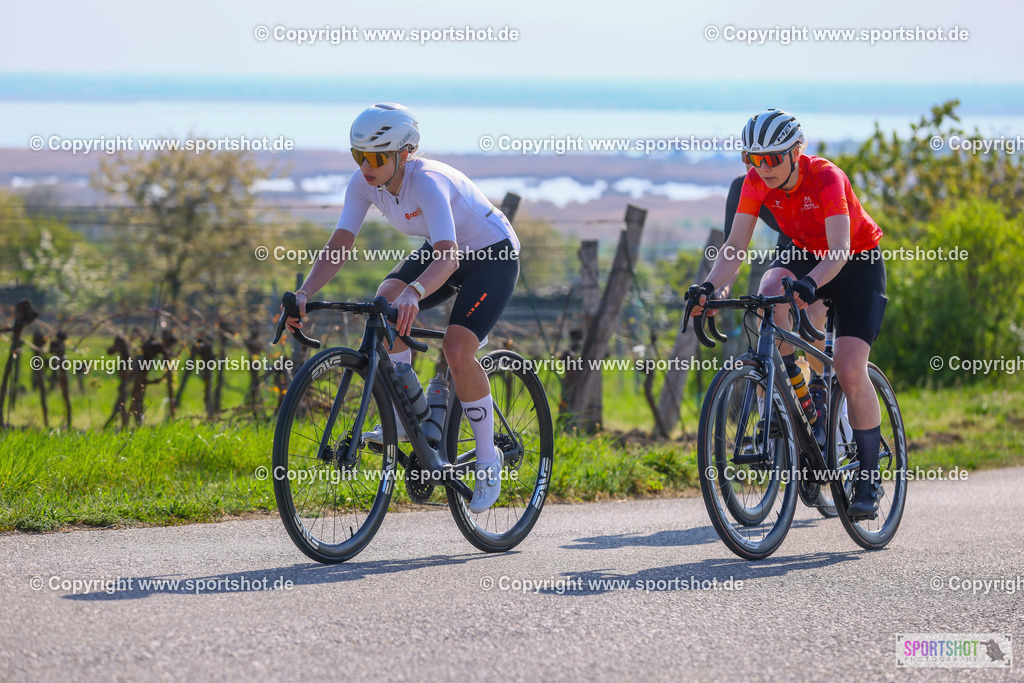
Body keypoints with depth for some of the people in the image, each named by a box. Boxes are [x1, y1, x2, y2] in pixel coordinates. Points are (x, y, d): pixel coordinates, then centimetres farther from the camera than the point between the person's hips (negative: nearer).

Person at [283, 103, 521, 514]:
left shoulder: (428, 182, -36)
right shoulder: (364, 184, -16)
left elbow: (448, 256, -47)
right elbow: (339, 245, -18)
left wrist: (415, 292, -66)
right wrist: (305, 293, -34)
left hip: (493, 255, -7)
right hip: (441, 251, 7)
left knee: (457, 350, -23)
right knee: (386, 300, -21)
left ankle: (488, 461, -6)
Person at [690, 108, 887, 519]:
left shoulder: (826, 178, -31)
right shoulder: (757, 182, -16)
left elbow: (838, 250, -41)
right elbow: (735, 246, -19)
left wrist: (809, 283, -60)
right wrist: (709, 287, -37)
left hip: (858, 264, -4)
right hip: (804, 254, 4)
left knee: (849, 369, -18)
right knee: (771, 295, -31)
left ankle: (869, 482, -8)